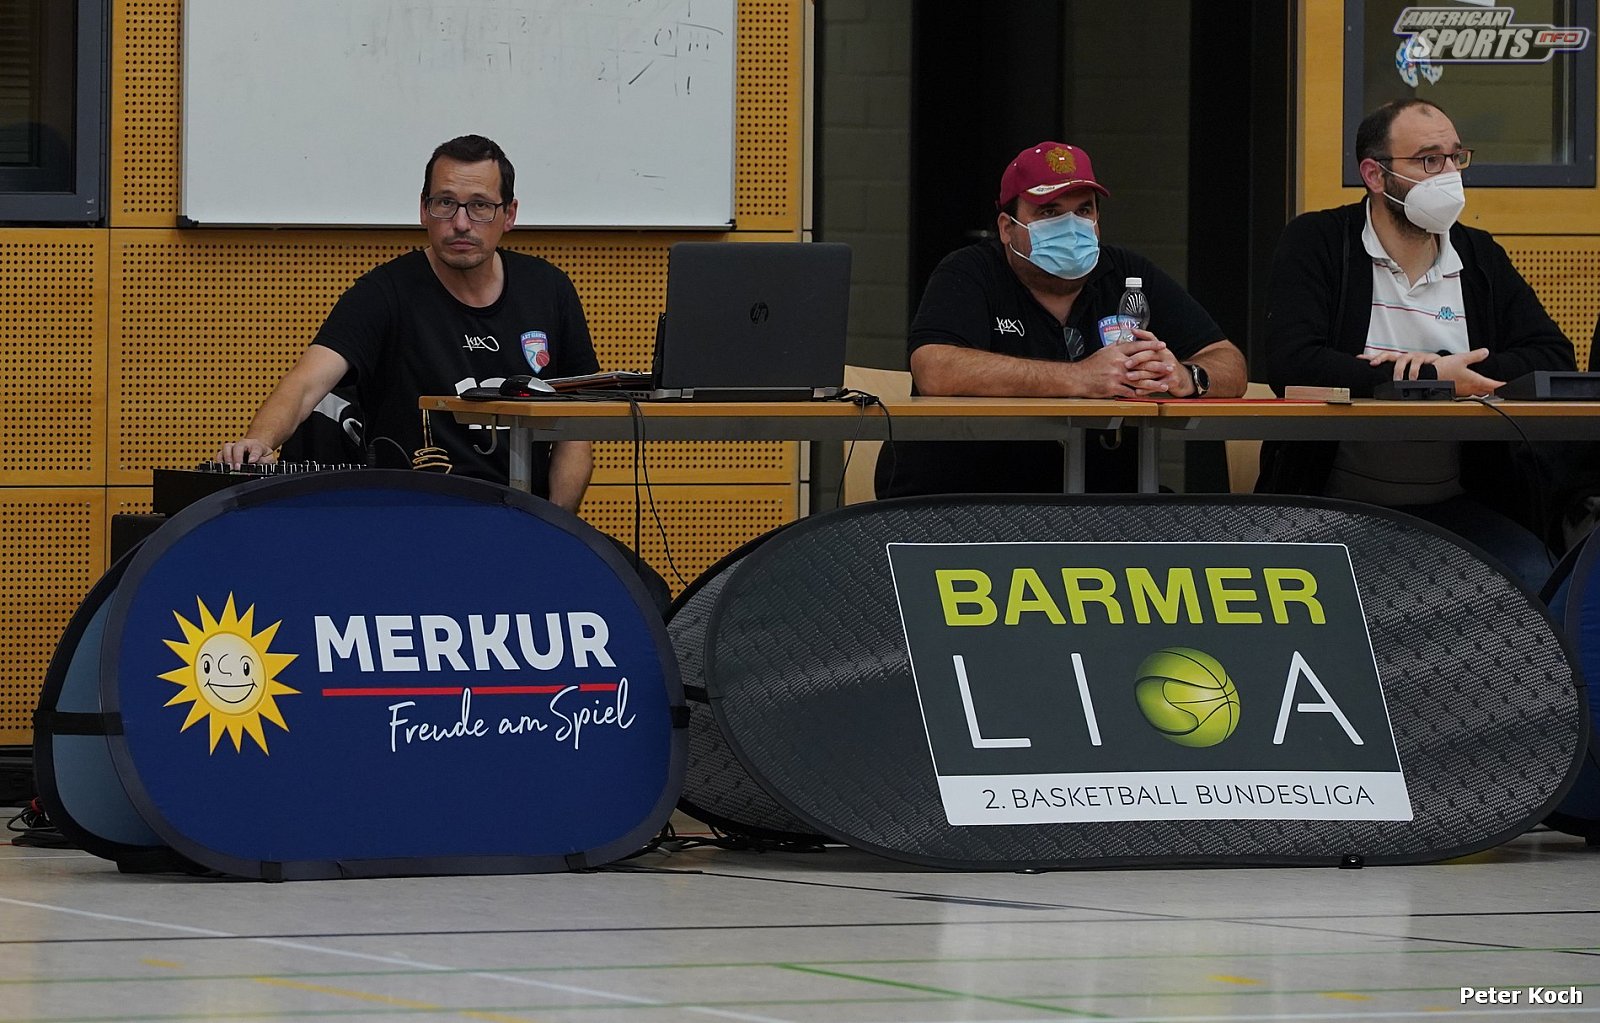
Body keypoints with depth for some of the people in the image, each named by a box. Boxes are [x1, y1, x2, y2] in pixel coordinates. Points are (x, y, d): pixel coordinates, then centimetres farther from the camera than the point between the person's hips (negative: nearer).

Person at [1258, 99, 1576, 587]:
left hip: (1455, 506, 3)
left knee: (1530, 575, -26)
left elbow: (1554, 358, 2)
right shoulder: (1315, 244, 0)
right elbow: (1292, 364, -16)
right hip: (1332, 507, -3)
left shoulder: (1480, 258, 13)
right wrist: (1434, 379, -18)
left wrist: (1442, 367, -14)